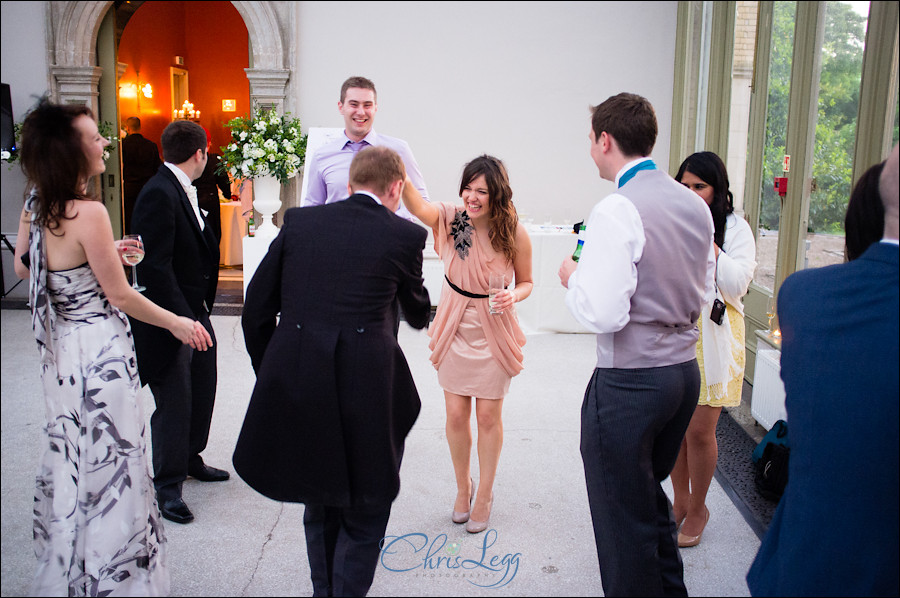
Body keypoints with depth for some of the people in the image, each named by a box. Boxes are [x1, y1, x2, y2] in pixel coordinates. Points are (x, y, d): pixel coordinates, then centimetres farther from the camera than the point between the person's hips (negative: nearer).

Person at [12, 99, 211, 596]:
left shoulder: (35, 206, 1)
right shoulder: (88, 212, -23)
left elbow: (23, 267, 17)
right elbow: (121, 297, -18)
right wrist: (179, 324, -6)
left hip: (60, 348, 9)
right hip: (99, 352, -9)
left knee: (69, 458, 25)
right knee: (109, 466, 5)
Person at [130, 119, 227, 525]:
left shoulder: (181, 190, 10)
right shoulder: (158, 194, -20)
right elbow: (155, 267, -25)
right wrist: (182, 320, -26)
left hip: (195, 314, 10)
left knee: (201, 393, 21)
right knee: (174, 404, 2)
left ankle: (190, 460, 41)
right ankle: (167, 486, 18)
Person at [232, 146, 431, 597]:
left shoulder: (298, 221, 7)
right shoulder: (404, 235, 1)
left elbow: (256, 310, 7)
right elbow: (418, 314, 17)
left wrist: (273, 376, 18)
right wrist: (424, 313, 40)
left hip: (294, 385, 4)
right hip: (365, 390, -4)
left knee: (320, 506, 25)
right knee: (365, 514, 16)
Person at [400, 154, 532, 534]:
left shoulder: (515, 234, -12)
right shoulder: (450, 218, -10)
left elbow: (526, 282, 1)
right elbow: (416, 205, -30)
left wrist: (513, 296, -21)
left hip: (494, 331, -1)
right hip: (455, 328, 2)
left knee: (488, 417, 7)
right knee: (456, 415, 9)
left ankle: (484, 496, 28)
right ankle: (463, 487, 33)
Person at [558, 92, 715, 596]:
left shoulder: (617, 210, -19)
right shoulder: (695, 205, 6)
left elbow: (603, 313, -23)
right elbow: (705, 292, 14)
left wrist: (573, 278, -4)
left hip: (630, 381, -8)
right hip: (685, 370, 9)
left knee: (624, 518, 8)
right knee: (649, 496, 26)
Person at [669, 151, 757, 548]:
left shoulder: (735, 229, -2)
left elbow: (736, 286, -13)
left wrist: (707, 241, -16)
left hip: (712, 339, -3)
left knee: (699, 430, -1)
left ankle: (697, 509, 21)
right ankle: (680, 500, 29)